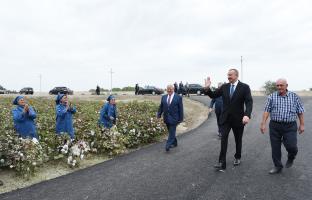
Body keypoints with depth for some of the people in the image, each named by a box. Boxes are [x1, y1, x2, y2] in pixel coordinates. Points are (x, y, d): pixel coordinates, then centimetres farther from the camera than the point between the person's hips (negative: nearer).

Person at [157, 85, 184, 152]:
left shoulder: (178, 97, -4)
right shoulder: (163, 97, 8)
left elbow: (180, 109, -4)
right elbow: (161, 107, 10)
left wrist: (181, 118, -6)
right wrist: (159, 114, -2)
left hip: (174, 118, -5)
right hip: (166, 118, 5)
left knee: (172, 132, -7)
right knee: (171, 132, 15)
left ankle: (168, 145, -8)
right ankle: (174, 143, 31)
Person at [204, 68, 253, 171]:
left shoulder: (244, 87, -8)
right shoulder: (224, 87, 2)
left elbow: (249, 102, -16)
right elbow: (213, 95, 5)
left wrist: (247, 115, -32)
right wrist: (207, 88, -15)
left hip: (238, 119, -1)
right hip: (225, 118, 2)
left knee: (238, 140, 16)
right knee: (223, 139, -8)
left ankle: (237, 157, 39)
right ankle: (222, 163, -6)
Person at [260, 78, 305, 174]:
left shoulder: (294, 96, 3)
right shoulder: (272, 97, 2)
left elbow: (300, 112, 6)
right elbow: (266, 111, -3)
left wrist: (302, 124, 4)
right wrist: (263, 123, -9)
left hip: (290, 126, -1)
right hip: (275, 126, 1)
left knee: (291, 146, -9)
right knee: (275, 148, 5)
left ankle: (291, 158, 26)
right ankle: (278, 166, 23)